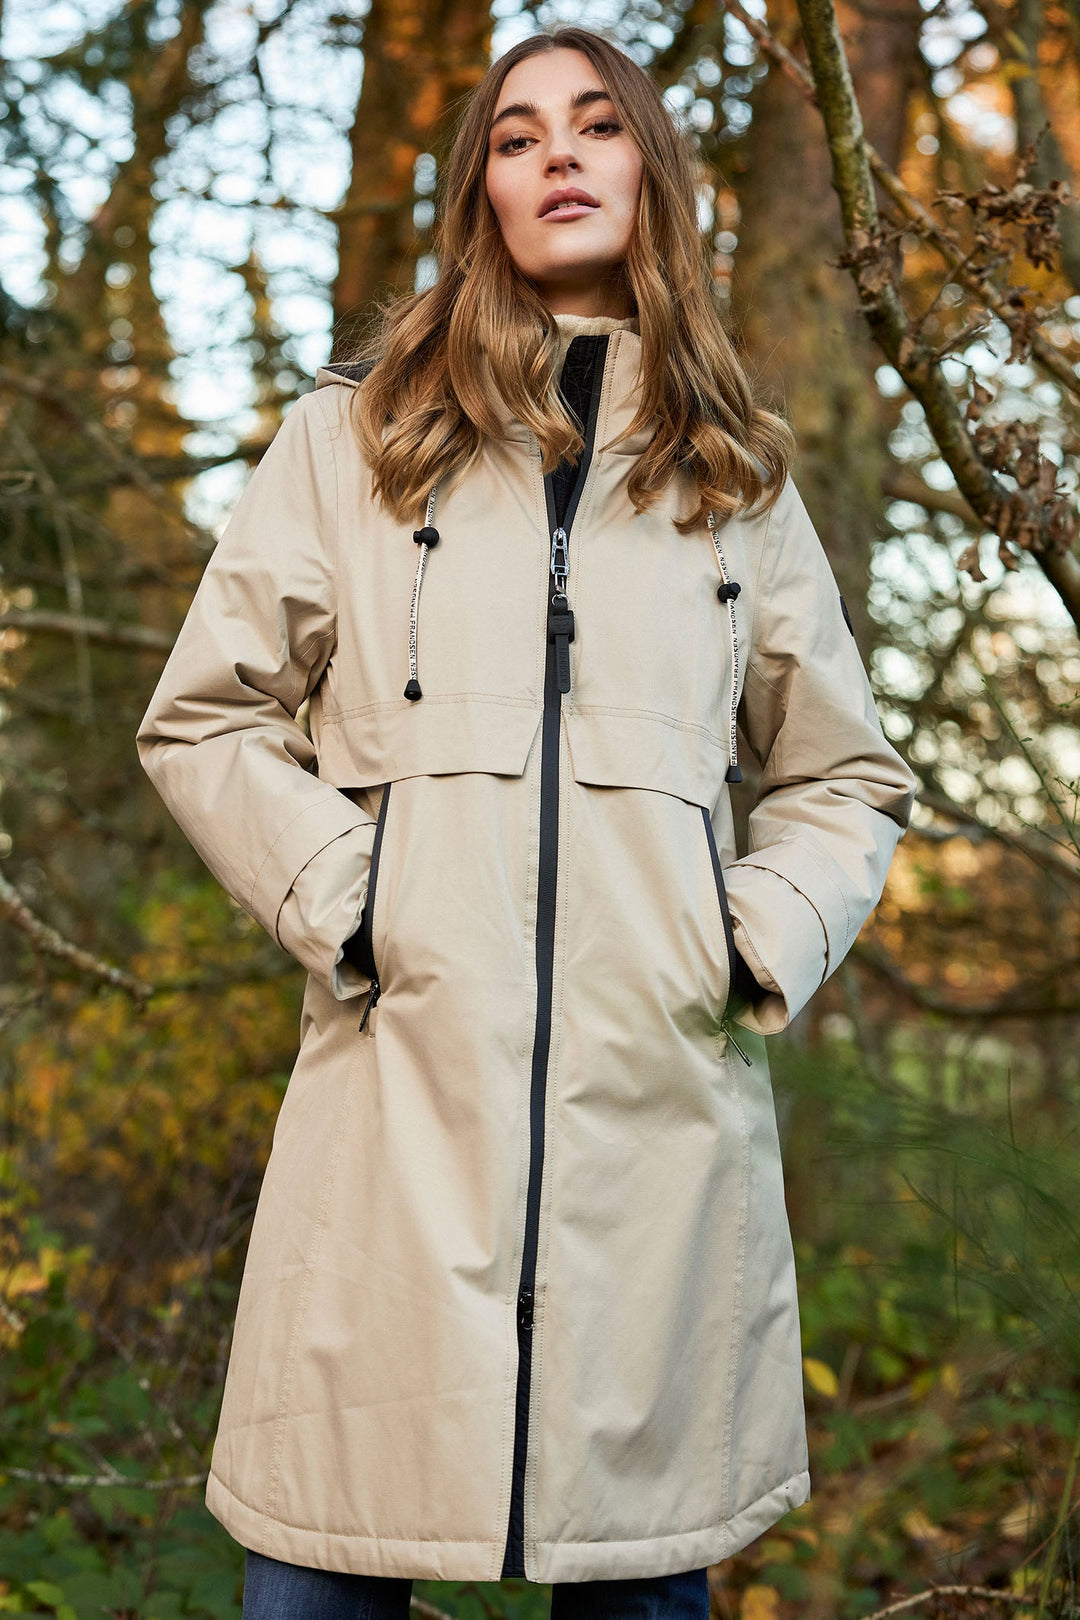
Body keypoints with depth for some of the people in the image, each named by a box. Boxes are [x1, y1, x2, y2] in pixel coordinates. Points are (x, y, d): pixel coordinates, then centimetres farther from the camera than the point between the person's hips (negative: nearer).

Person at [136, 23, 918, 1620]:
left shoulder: (739, 479, 17)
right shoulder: (354, 434, 12)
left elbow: (847, 774, 22)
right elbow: (204, 717, 10)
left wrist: (768, 945, 4)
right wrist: (339, 902, -4)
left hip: (661, 1094, 2)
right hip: (407, 1074, -1)